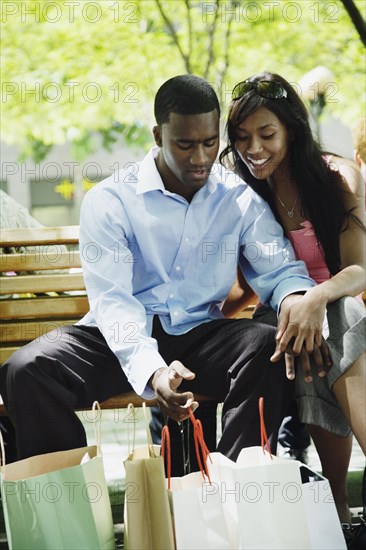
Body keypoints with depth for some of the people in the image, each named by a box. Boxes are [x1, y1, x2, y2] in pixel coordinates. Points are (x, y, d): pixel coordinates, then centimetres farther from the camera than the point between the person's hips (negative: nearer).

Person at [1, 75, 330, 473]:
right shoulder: (109, 201, -8)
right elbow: (112, 299, -18)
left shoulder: (240, 198, 2)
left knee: (269, 348, -30)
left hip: (200, 336, 2)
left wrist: (298, 297, -30)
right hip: (125, 339, -1)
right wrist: (152, 371, -38)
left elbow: (279, 267, -1)